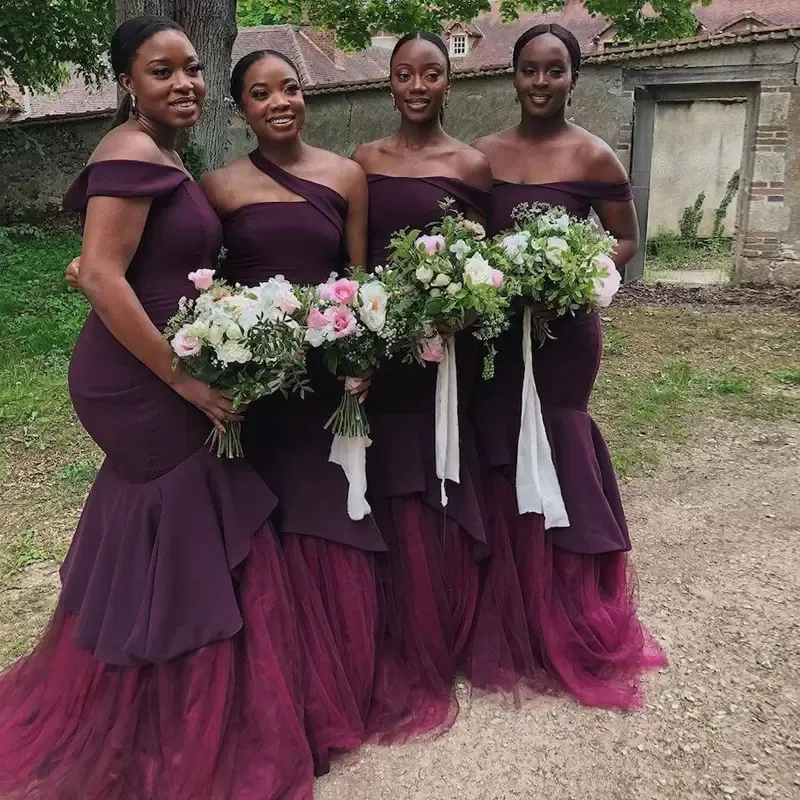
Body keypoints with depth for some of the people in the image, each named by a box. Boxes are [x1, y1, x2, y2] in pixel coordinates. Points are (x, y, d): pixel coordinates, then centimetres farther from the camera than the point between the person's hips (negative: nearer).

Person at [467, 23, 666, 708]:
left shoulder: (593, 157, -5)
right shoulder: (483, 154, 6)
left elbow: (627, 240, 1)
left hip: (563, 329, -4)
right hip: (495, 330, 4)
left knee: (557, 466, 4)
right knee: (503, 469, 9)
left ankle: (569, 634, 26)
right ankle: (511, 631, 28)